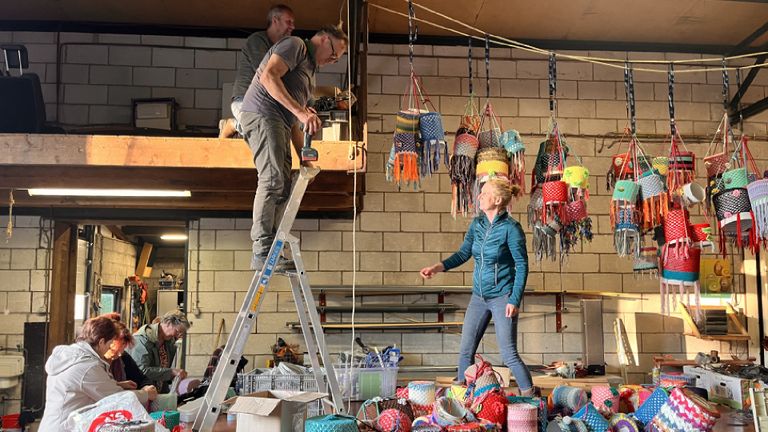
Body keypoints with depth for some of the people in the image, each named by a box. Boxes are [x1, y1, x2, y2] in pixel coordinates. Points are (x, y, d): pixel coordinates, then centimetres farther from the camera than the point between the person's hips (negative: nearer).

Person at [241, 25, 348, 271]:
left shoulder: (310, 69, 30)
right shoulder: (295, 45, 1)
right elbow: (268, 77, -16)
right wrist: (300, 111, -22)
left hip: (280, 123, 10)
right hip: (262, 114, -10)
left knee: (283, 188, 4)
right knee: (272, 179, -20)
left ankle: (269, 253, 5)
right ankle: (262, 252, -22)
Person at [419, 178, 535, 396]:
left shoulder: (511, 228, -14)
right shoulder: (477, 224, 4)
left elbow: (522, 266, -13)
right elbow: (463, 253, 11)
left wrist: (514, 301, -17)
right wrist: (438, 267, -3)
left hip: (502, 298, -6)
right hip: (478, 297, 7)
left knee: (509, 355, -5)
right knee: (465, 351, 9)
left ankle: (530, 396, 10)